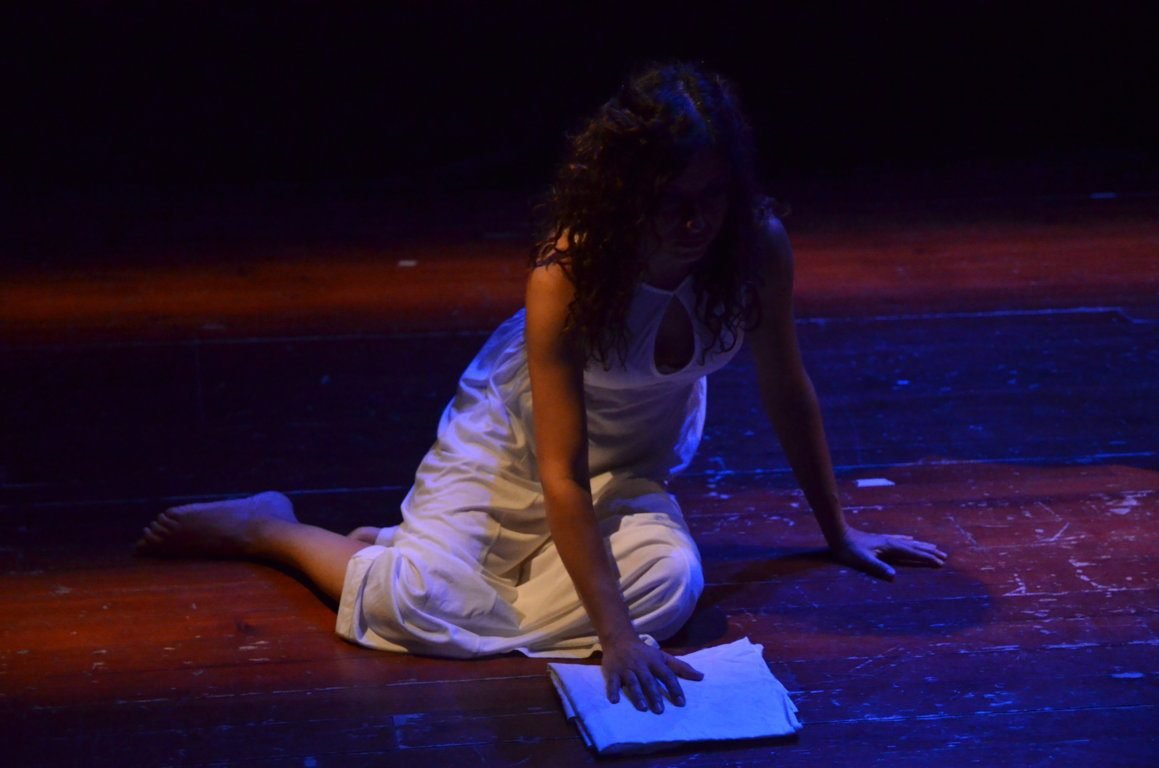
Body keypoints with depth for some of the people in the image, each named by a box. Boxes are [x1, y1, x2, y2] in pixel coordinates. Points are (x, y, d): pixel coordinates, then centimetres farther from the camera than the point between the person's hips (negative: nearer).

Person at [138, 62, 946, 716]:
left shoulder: (758, 247, -23)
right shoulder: (567, 277, -34)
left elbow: (787, 392, -6)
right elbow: (561, 475, -36)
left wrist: (839, 530, 3)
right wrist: (616, 639, -43)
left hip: (633, 463, 4)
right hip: (513, 440, -4)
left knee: (669, 584, -28)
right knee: (419, 603, -26)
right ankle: (272, 529, 7)